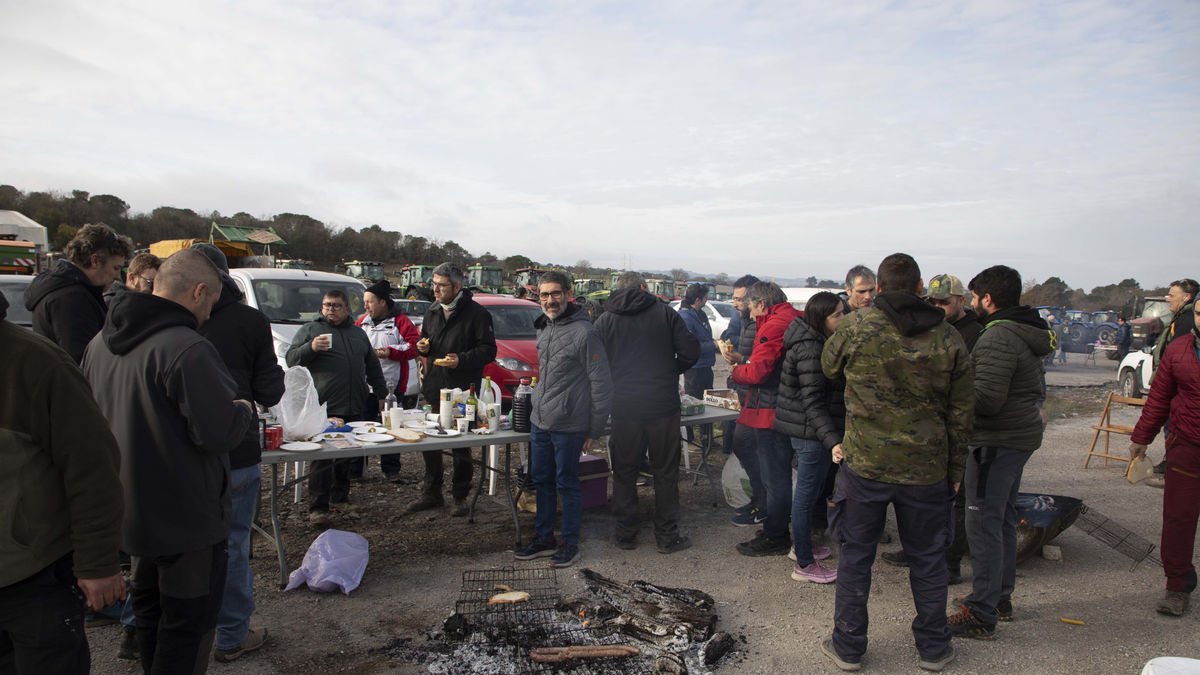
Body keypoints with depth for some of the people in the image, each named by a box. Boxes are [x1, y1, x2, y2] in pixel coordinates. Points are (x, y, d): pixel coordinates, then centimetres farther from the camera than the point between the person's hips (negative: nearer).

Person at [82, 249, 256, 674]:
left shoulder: (101, 343, 3)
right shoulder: (187, 349, -26)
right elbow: (220, 432, -26)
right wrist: (245, 410, -6)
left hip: (131, 509, 9)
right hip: (186, 515, -9)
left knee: (149, 608, 25)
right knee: (189, 618, 5)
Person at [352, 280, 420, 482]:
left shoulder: (400, 321, -2)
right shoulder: (361, 322, 13)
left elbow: (414, 346, -9)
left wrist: (390, 351, -15)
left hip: (391, 387, -3)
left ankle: (391, 469, 18)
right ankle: (354, 469, 14)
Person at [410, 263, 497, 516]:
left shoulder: (476, 313, -11)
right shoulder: (433, 311, 11)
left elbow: (488, 350, -12)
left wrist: (461, 360, -24)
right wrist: (423, 346, 2)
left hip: (463, 391, -6)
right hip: (433, 388, 7)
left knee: (461, 448, 4)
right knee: (428, 443, 12)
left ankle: (460, 497, 18)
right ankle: (432, 493, 27)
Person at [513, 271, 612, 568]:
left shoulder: (584, 332, -15)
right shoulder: (543, 329, 10)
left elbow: (601, 384, -14)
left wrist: (595, 430, -13)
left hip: (568, 426, -7)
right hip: (539, 422, 8)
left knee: (566, 484, 4)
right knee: (542, 482, 16)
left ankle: (570, 543, 20)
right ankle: (543, 538, 30)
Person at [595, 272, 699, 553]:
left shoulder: (605, 320, 4)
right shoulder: (665, 312, 1)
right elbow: (690, 351, -2)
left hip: (624, 407, 1)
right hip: (663, 406, -1)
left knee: (624, 472, 12)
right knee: (665, 472, 10)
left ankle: (626, 534, 19)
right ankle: (667, 536, 17)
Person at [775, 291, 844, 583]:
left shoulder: (812, 341, 10)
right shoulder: (811, 350, -22)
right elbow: (813, 402, -26)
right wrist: (833, 440, -32)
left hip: (804, 430, 10)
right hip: (811, 432, -10)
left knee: (807, 493, 22)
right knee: (807, 495, 0)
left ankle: (803, 545, 38)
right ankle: (804, 565, 10)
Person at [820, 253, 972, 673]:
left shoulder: (855, 327, -10)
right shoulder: (948, 339, -3)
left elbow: (829, 367, 10)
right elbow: (960, 414, 2)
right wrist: (956, 469, 12)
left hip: (865, 465, -2)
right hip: (926, 469, 2)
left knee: (856, 556, 11)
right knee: (927, 559, 17)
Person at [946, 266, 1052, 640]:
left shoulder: (998, 338, -21)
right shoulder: (1028, 335, 12)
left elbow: (986, 399, -26)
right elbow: (1039, 390, 20)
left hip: (998, 441, -10)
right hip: (1022, 436, 11)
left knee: (983, 524, -4)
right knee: (1003, 520, 19)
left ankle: (981, 614, 2)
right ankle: (1000, 598, 31)